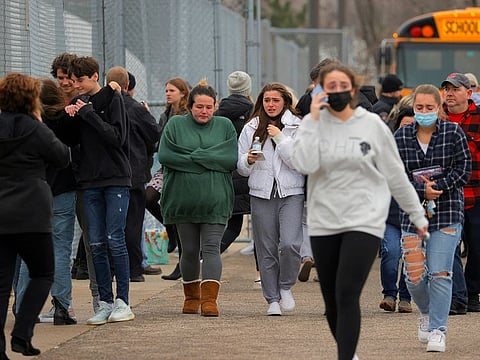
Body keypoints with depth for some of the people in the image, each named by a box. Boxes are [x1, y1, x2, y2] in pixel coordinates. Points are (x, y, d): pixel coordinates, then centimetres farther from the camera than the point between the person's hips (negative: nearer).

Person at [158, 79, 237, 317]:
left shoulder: (225, 126, 8)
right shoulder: (176, 125, 5)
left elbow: (232, 159, -4)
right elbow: (164, 155, -7)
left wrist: (193, 157, -10)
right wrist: (209, 160, -10)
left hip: (215, 200, -1)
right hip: (183, 198, 1)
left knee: (211, 248, -10)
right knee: (189, 250, 8)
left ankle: (209, 299, -17)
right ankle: (191, 297, 23)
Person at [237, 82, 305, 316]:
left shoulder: (297, 127, 2)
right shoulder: (251, 129, 9)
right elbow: (240, 167, 11)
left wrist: (280, 138, -12)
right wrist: (249, 160, -11)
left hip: (291, 193, -2)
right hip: (261, 194, 3)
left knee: (289, 244, -17)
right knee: (266, 249, 3)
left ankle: (286, 287, 7)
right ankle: (272, 299, 13)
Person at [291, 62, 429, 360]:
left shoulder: (372, 125, -1)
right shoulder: (313, 123, 1)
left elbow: (395, 175, 6)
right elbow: (304, 164, -17)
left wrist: (418, 215, 10)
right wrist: (314, 120, -16)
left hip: (364, 221, -2)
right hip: (324, 223, 2)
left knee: (347, 294, -16)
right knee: (331, 299, 10)